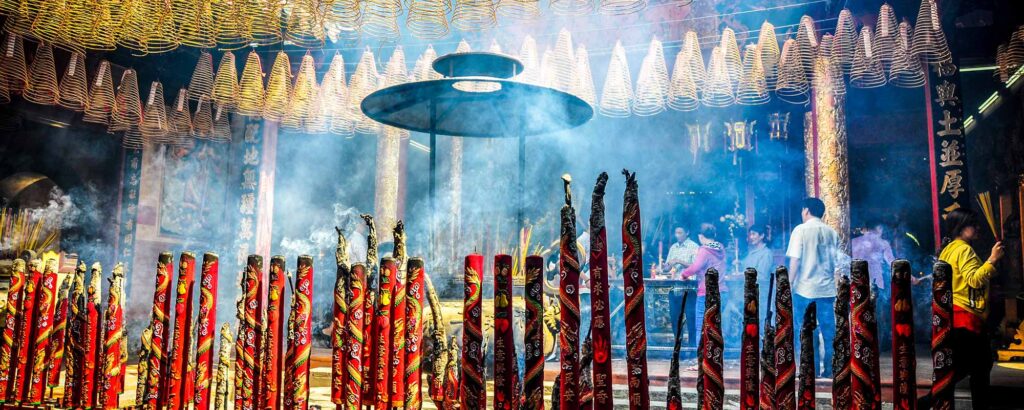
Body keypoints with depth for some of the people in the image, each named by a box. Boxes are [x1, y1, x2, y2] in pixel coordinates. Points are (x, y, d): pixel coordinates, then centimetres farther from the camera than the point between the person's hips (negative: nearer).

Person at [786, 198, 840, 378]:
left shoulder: (801, 230, -5)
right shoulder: (832, 232, 10)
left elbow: (795, 260, -10)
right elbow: (835, 262, 13)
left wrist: (789, 285, -6)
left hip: (805, 288, -4)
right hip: (827, 289, 5)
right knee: (829, 330, 7)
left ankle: (812, 369, 3)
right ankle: (829, 368, 9)